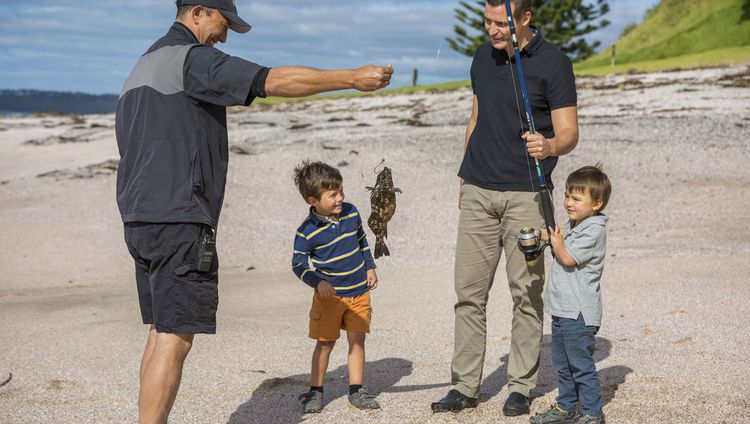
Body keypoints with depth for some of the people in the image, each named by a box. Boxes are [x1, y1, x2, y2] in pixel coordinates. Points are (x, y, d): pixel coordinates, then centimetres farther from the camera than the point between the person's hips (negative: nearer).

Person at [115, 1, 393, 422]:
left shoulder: (143, 67, 21)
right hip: (179, 222, -10)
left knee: (162, 333, 12)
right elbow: (276, 81, -16)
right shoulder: (191, 58, -9)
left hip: (139, 221, 10)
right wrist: (353, 78, -11)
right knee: (174, 338, -9)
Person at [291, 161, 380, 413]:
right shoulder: (307, 232, -15)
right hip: (329, 295, -4)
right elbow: (298, 264, -9)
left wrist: (370, 268, 13)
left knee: (357, 341, 6)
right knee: (325, 343, 2)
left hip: (359, 291, 4)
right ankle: (315, 391, 15)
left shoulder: (351, 213, 0)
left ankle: (356, 391, 15)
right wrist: (317, 282, -22)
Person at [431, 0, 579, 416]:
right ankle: (464, 386, 11)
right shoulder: (483, 56, 12)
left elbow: (569, 132, -8)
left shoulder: (553, 62, -6)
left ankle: (521, 386, 12)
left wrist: (549, 146, -31)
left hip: (526, 194, -5)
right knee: (469, 291, 4)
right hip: (478, 192, 5)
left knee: (526, 292, 1)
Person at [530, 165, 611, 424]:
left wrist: (556, 241, -3)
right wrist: (555, 241, 6)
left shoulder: (593, 230, -16)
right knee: (562, 362, 17)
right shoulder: (572, 225, 13)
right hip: (562, 308, 10)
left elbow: (568, 258, -20)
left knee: (581, 363, -4)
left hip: (579, 312, -10)